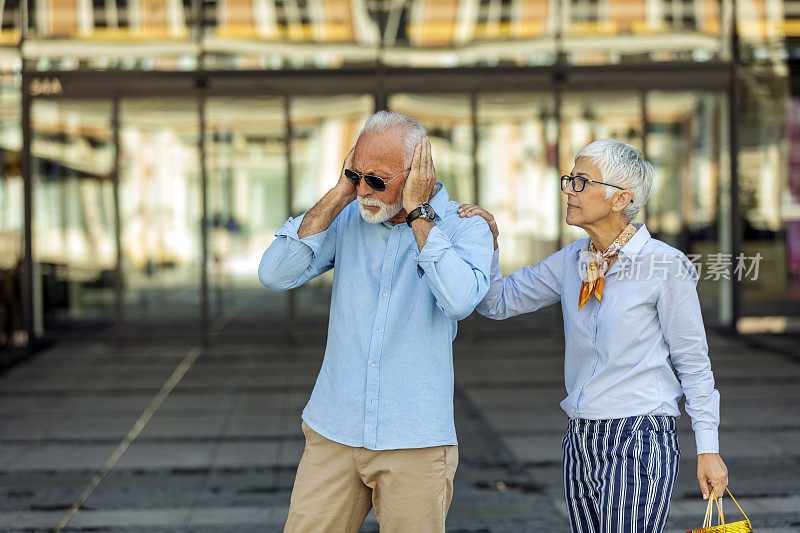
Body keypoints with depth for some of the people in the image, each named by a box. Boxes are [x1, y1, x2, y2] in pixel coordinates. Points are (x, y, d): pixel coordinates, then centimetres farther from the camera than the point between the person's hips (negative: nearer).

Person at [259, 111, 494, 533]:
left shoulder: (466, 229, -3)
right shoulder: (347, 219, 5)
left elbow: (459, 300, -24)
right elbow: (274, 274, -7)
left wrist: (417, 212, -16)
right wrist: (338, 196, -7)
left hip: (414, 444, -2)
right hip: (333, 434, 2)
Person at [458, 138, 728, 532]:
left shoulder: (665, 265, -9)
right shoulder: (572, 261, 8)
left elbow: (693, 362, -4)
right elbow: (498, 302, 12)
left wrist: (708, 448, -5)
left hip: (638, 442, -7)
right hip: (581, 443, 7)